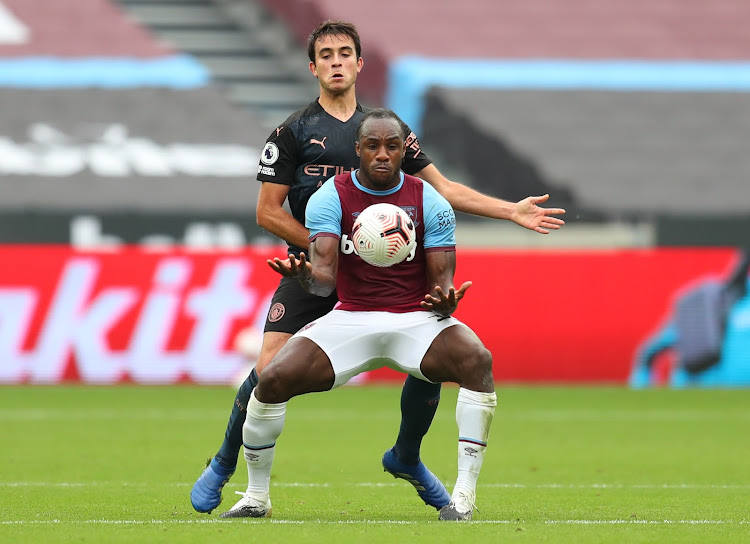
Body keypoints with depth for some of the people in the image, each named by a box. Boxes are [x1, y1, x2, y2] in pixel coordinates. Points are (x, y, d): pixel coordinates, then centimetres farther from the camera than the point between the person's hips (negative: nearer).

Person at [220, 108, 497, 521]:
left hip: (417, 320, 0)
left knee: (478, 360, -31)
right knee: (273, 379, -21)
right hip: (350, 319, 0)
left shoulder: (430, 202, -3)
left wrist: (445, 302, -32)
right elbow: (324, 277, -16)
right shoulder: (331, 197, -5)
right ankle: (256, 497, 1)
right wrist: (304, 274, -42)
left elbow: (442, 281, -6)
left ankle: (464, 493, -25)